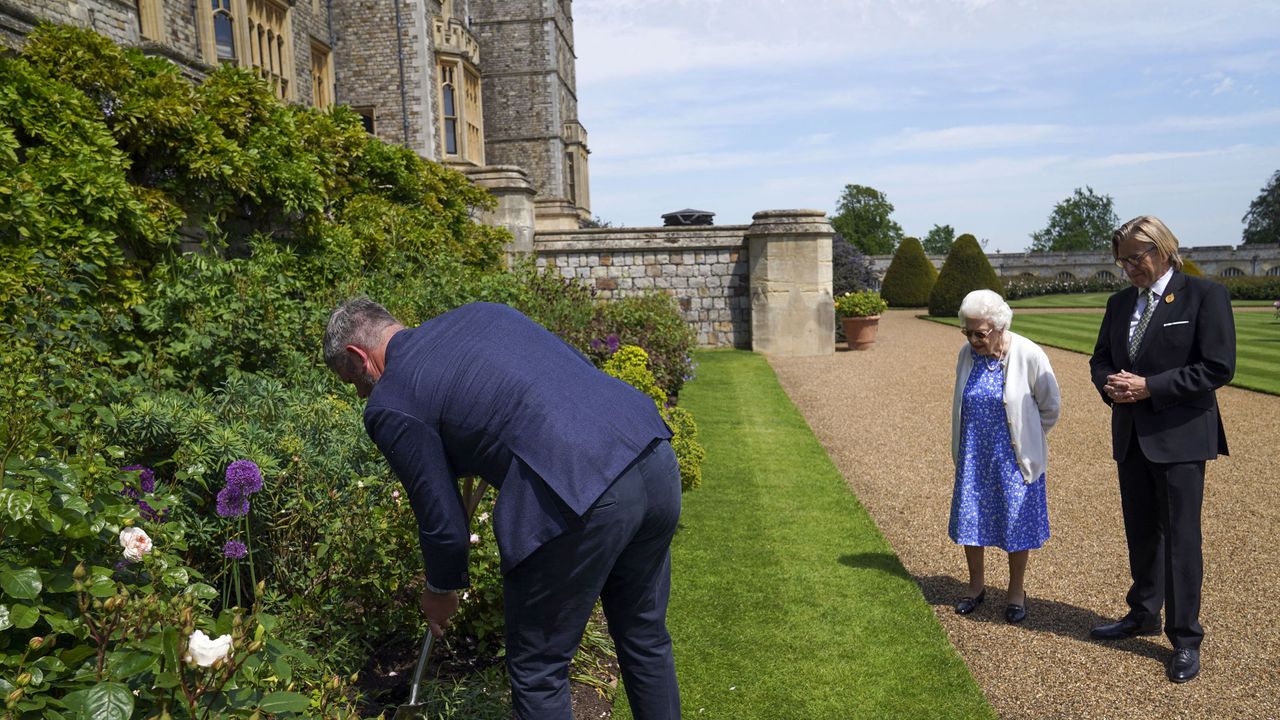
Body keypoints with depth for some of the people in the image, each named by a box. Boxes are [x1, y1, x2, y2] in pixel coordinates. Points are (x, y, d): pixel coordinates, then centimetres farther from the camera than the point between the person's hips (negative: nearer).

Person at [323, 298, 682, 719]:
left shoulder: (390, 405, 4)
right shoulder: (481, 312, 22)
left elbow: (444, 523, 7)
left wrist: (441, 591, 28)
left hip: (578, 501, -8)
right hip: (655, 454, 8)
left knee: (538, 672, 16)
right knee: (645, 639, 27)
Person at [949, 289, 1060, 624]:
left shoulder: (1028, 355, -16)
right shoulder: (966, 354, -3)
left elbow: (1050, 407, -3)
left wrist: (1025, 436, 4)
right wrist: (962, 445, 11)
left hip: (1013, 456, -4)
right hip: (974, 455, 4)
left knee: (1016, 521, 6)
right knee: (969, 518, 9)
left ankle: (1016, 592, 24)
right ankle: (977, 585, 28)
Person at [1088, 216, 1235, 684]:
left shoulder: (1204, 295, -8)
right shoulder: (1120, 303, 10)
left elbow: (1218, 367, -14)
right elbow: (1101, 359, 16)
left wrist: (1149, 387, -19)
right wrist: (1109, 384, -6)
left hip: (1180, 435, -6)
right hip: (1131, 434, 6)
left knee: (1181, 537, 0)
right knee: (1140, 532, 17)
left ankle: (1185, 639, 13)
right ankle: (1143, 615, 32)